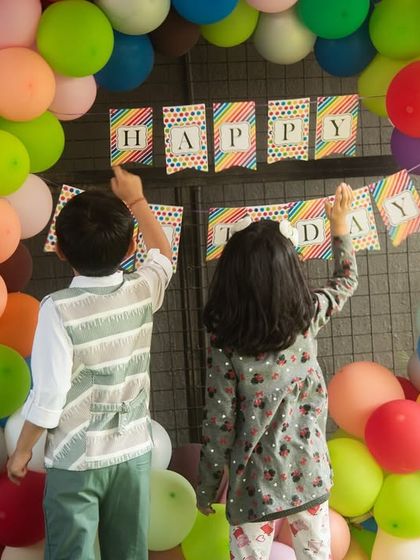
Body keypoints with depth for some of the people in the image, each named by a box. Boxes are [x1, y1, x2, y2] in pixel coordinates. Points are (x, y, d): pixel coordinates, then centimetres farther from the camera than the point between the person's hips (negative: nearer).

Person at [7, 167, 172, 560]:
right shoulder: (142, 293, -8)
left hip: (76, 461, -4)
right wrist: (135, 199, 22)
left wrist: (22, 452, -3)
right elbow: (163, 254, 15)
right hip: (133, 452, 4)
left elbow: (48, 396, -18)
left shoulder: (59, 309, -20)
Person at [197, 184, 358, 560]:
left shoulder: (224, 341, -17)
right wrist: (340, 223, 24)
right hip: (308, 473, 3)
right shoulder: (307, 318, -10)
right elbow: (346, 281, 12)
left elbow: (220, 423, -12)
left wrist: (206, 490, 0)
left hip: (256, 484, -2)